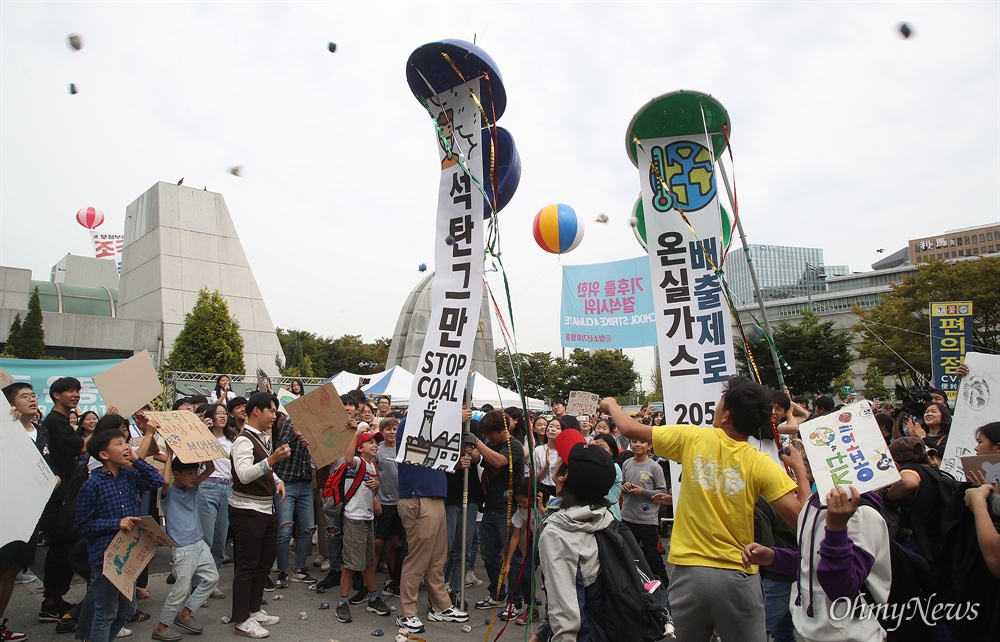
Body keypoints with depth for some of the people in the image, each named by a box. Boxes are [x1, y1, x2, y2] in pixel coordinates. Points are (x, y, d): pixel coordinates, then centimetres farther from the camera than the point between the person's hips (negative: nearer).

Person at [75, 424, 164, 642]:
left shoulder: (129, 475, 4)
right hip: (105, 557, -7)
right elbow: (83, 526, -12)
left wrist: (136, 460, -7)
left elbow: (156, 481, -3)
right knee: (106, 614, 6)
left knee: (127, 610, 19)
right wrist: (117, 523, -21)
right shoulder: (92, 485, -14)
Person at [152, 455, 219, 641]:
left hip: (199, 544, 7)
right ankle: (161, 627, 13)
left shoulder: (192, 487, 7)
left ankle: (185, 614, 21)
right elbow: (165, 481, -34)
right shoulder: (168, 492, -11)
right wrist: (170, 454, -27)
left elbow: (210, 469, 1)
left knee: (212, 578, 10)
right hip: (182, 549, -7)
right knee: (182, 589, -5)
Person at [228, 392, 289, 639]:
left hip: (266, 509, 9)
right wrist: (271, 460, -43)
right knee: (246, 565, -1)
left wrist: (278, 481, 7)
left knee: (265, 562, 16)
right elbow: (244, 475, -31)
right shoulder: (244, 440, -17)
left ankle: (254, 610, 29)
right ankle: (242, 620, 10)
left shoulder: (264, 438, 12)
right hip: (247, 511, -9)